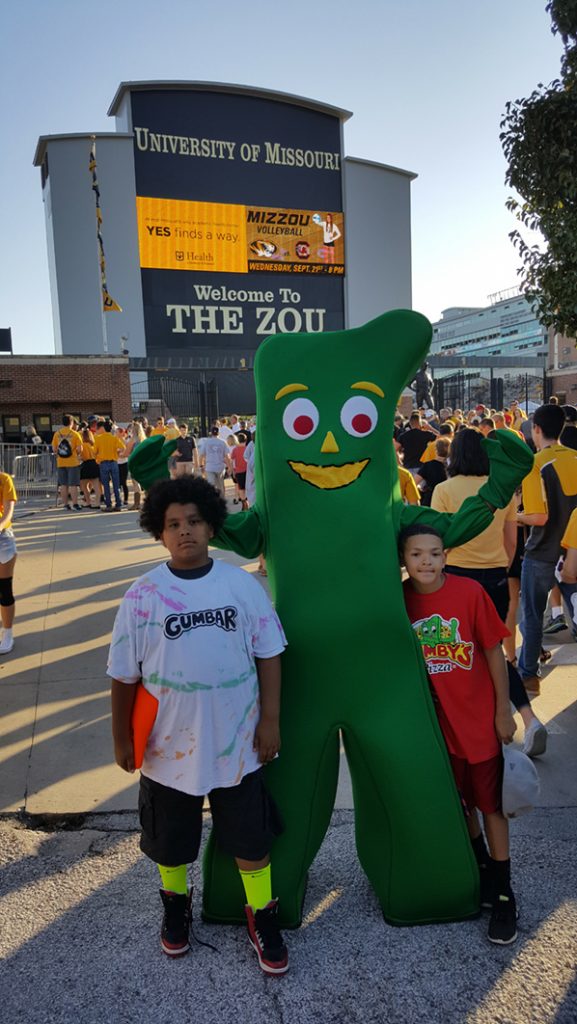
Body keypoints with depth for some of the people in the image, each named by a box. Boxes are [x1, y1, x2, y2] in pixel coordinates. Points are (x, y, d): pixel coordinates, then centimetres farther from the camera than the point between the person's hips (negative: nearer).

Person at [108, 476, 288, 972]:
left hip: (238, 742, 0)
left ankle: (262, 916, 41)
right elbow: (125, 675, -4)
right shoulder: (143, 595, -11)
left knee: (251, 836, 16)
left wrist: (270, 719, -3)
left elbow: (269, 654, -1)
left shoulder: (242, 584, -9)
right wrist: (122, 739, 1)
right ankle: (175, 902, 52)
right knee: (170, 839, 22)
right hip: (169, 746, 0)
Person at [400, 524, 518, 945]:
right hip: (436, 721, 3)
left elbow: (494, 653, -9)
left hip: (479, 718, -2)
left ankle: (503, 893, 25)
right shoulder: (400, 599, -10)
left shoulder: (470, 593, -17)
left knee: (491, 802, 9)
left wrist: (503, 711, -5)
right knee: (459, 801, 19)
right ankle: (481, 867, 43)